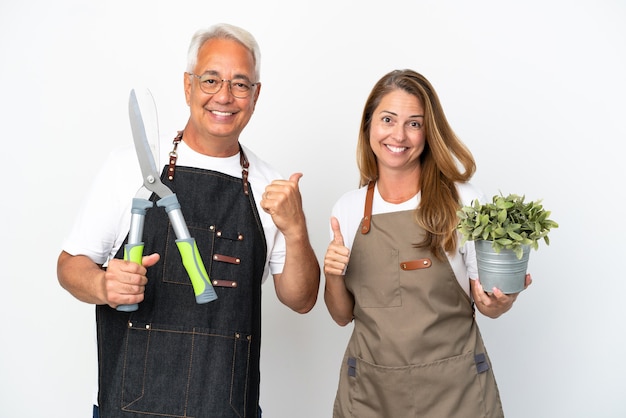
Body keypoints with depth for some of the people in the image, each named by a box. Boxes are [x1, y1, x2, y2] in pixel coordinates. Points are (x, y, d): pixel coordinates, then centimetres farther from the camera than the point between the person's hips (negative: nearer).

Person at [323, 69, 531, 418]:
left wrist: (501, 302, -23)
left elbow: (484, 301, -1)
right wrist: (333, 277, -14)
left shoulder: (464, 201, -9)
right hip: (370, 390, 2)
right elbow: (343, 315, 6)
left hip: (454, 388, -2)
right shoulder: (347, 209, -1)